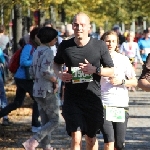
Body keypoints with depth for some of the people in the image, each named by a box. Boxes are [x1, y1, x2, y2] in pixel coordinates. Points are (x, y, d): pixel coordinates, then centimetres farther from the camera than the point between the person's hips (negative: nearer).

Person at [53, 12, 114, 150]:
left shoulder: (99, 46, -3)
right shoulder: (65, 46, 1)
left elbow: (111, 71, 2)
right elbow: (56, 63, 20)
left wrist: (95, 70, -17)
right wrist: (59, 73, -2)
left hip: (93, 98, 0)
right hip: (72, 99, 0)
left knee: (91, 138, 14)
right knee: (76, 139, -12)